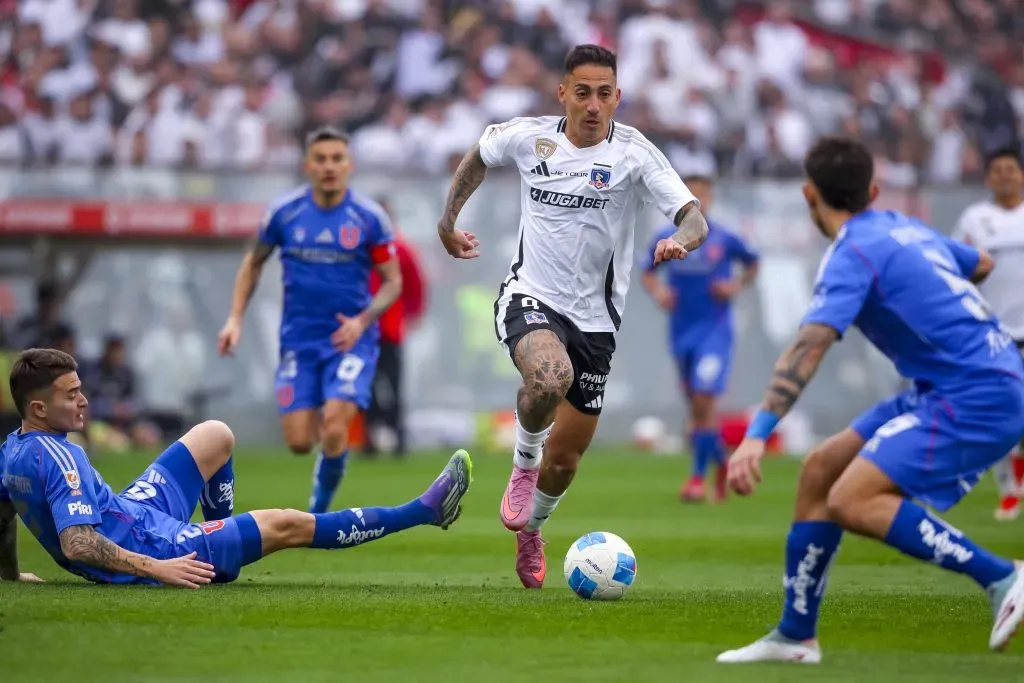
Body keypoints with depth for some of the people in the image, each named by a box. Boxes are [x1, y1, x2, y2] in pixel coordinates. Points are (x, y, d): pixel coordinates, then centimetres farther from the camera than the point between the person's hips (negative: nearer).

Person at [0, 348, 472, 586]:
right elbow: (76, 543, -36)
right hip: (148, 546, -10)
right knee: (288, 525, -4)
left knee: (216, 436, 18)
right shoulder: (58, 458, -30)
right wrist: (154, 568, -35)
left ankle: (221, 548, 35)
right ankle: (426, 509, 5)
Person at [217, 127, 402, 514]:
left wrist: (362, 321, -16)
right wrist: (235, 318, 3)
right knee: (299, 442, -4)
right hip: (299, 340, 2)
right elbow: (253, 262, 13)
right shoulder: (285, 212, -2)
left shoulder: (369, 218, -6)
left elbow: (393, 281, 1)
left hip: (350, 340, -2)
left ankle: (320, 510, 5)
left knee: (333, 429, -20)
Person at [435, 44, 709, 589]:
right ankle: (524, 464, -8)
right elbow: (478, 157, 19)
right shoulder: (528, 137, -4)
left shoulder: (634, 154, -11)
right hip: (530, 297, -1)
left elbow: (694, 218, -18)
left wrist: (680, 242, -40)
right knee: (550, 375, -37)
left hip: (594, 317, 1)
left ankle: (529, 532, 40)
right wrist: (447, 222, 20)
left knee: (566, 458, 8)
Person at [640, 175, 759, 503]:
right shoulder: (665, 238, 0)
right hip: (681, 331, 4)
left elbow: (753, 264, 10)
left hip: (714, 329, -3)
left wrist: (737, 285, -7)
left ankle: (699, 476, -7)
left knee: (703, 400, -16)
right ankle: (721, 462, 36)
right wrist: (657, 290, -8)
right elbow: (647, 273, 12)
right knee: (697, 406, 12)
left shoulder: (724, 238, -6)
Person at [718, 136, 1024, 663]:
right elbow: (981, 264, 34)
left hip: (978, 398, -10)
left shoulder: (854, 254, -12)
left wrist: (757, 435, -33)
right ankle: (794, 636, 13)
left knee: (851, 501, -21)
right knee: (820, 470, 9)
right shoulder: (907, 228, 14)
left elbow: (808, 348, -25)